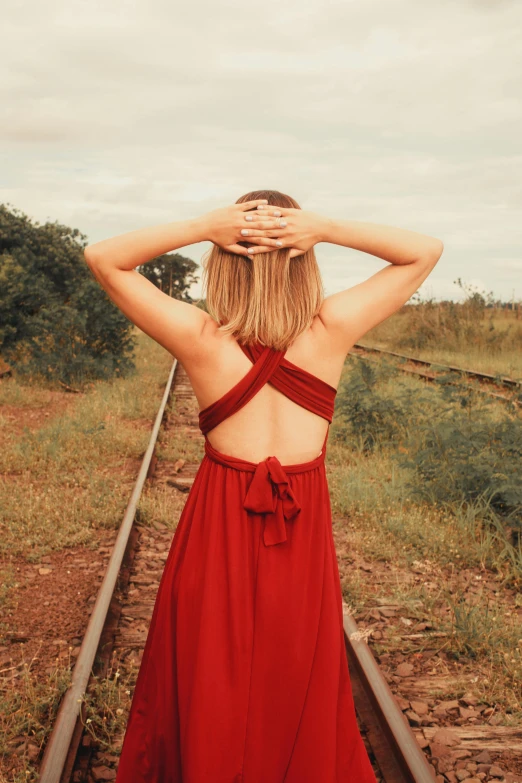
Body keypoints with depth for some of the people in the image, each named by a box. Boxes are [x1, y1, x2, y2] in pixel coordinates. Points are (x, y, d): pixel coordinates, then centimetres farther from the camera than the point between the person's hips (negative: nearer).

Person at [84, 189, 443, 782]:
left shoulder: (201, 339, -17)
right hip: (304, 536, 1)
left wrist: (201, 227, -17)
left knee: (206, 697, 20)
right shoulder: (331, 331, -15)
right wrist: (327, 230, -16)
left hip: (218, 533, -1)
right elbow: (426, 251, -2)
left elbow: (101, 257, -4)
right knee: (300, 699, 23)